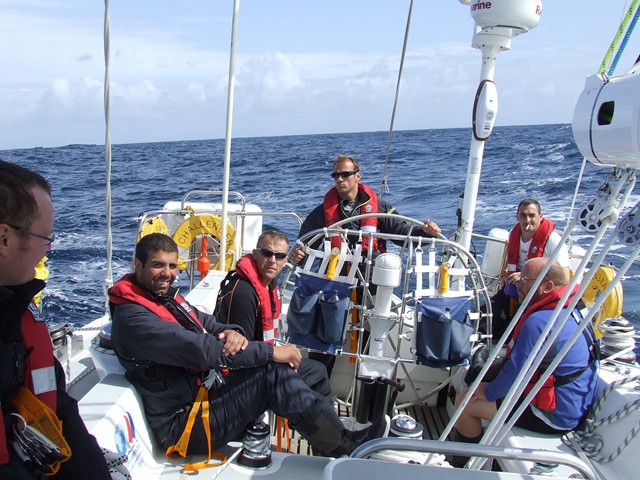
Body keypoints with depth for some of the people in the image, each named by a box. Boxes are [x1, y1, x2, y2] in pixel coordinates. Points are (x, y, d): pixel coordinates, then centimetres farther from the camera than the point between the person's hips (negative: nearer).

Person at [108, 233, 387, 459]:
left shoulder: (165, 297, 10)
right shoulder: (132, 318, -21)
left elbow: (208, 325, 11)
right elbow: (200, 349, -29)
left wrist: (231, 332, -16)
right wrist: (271, 352, -24)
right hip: (183, 425, -9)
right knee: (274, 372, -25)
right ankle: (345, 447, -14)